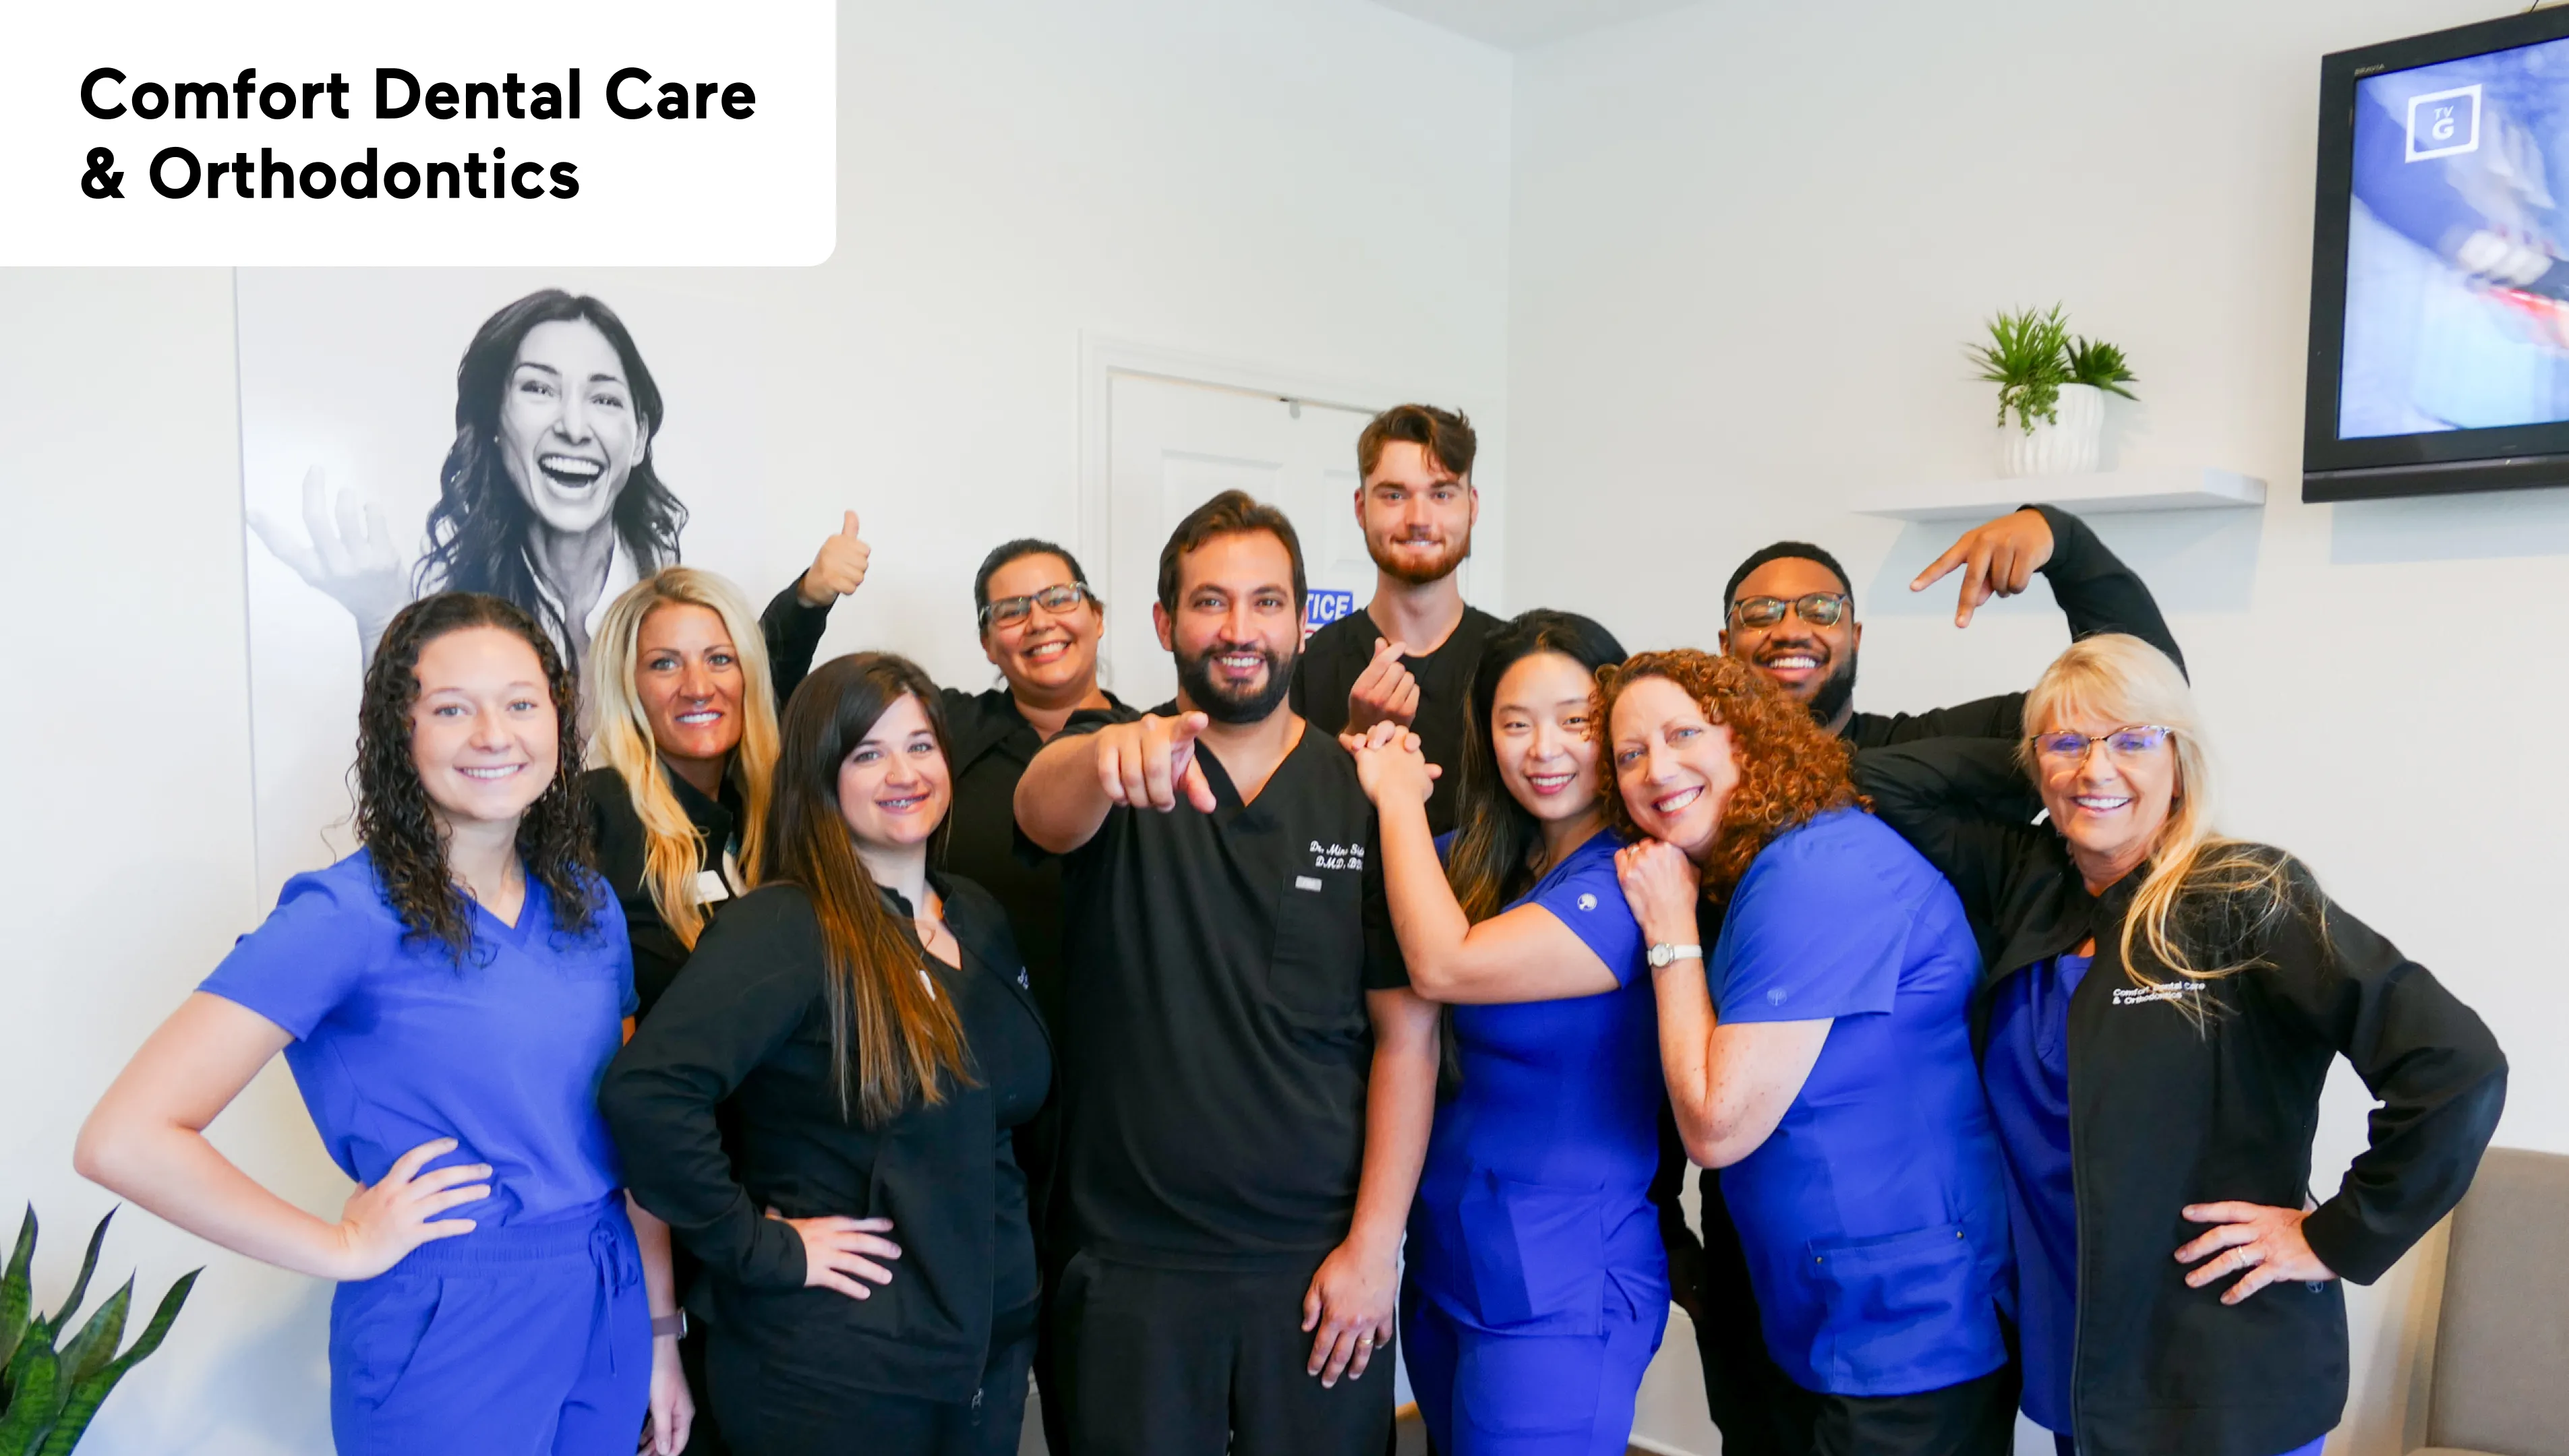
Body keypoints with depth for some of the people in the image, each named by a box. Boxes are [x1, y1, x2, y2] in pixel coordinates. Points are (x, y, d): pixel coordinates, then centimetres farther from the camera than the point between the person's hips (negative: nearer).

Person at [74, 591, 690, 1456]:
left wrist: (661, 1333, 9)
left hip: (608, 1320, 5)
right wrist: (346, 1247, -14)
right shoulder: (347, 917, -16)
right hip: (445, 1343, -5)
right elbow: (125, 1139, -22)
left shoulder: (589, 906, 3)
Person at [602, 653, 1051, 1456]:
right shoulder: (785, 928, -16)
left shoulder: (980, 917, 7)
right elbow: (644, 1091, -28)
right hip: (832, 1366, -6)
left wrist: (1010, 1247, 9)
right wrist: (763, 1248, -22)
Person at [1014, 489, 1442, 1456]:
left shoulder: (1367, 797, 0)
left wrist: (1374, 1241, -7)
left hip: (1319, 1261, 1)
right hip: (1130, 1262, 0)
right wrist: (1106, 757, -48)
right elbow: (1043, 810, -26)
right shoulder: (1119, 775, -2)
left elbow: (1407, 1031, -1)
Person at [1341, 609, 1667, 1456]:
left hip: (1559, 1297, -7)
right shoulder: (1480, 861, 3)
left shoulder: (1634, 878, -20)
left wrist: (1399, 795, -15)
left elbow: (1441, 966, -28)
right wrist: (1375, 744, -6)